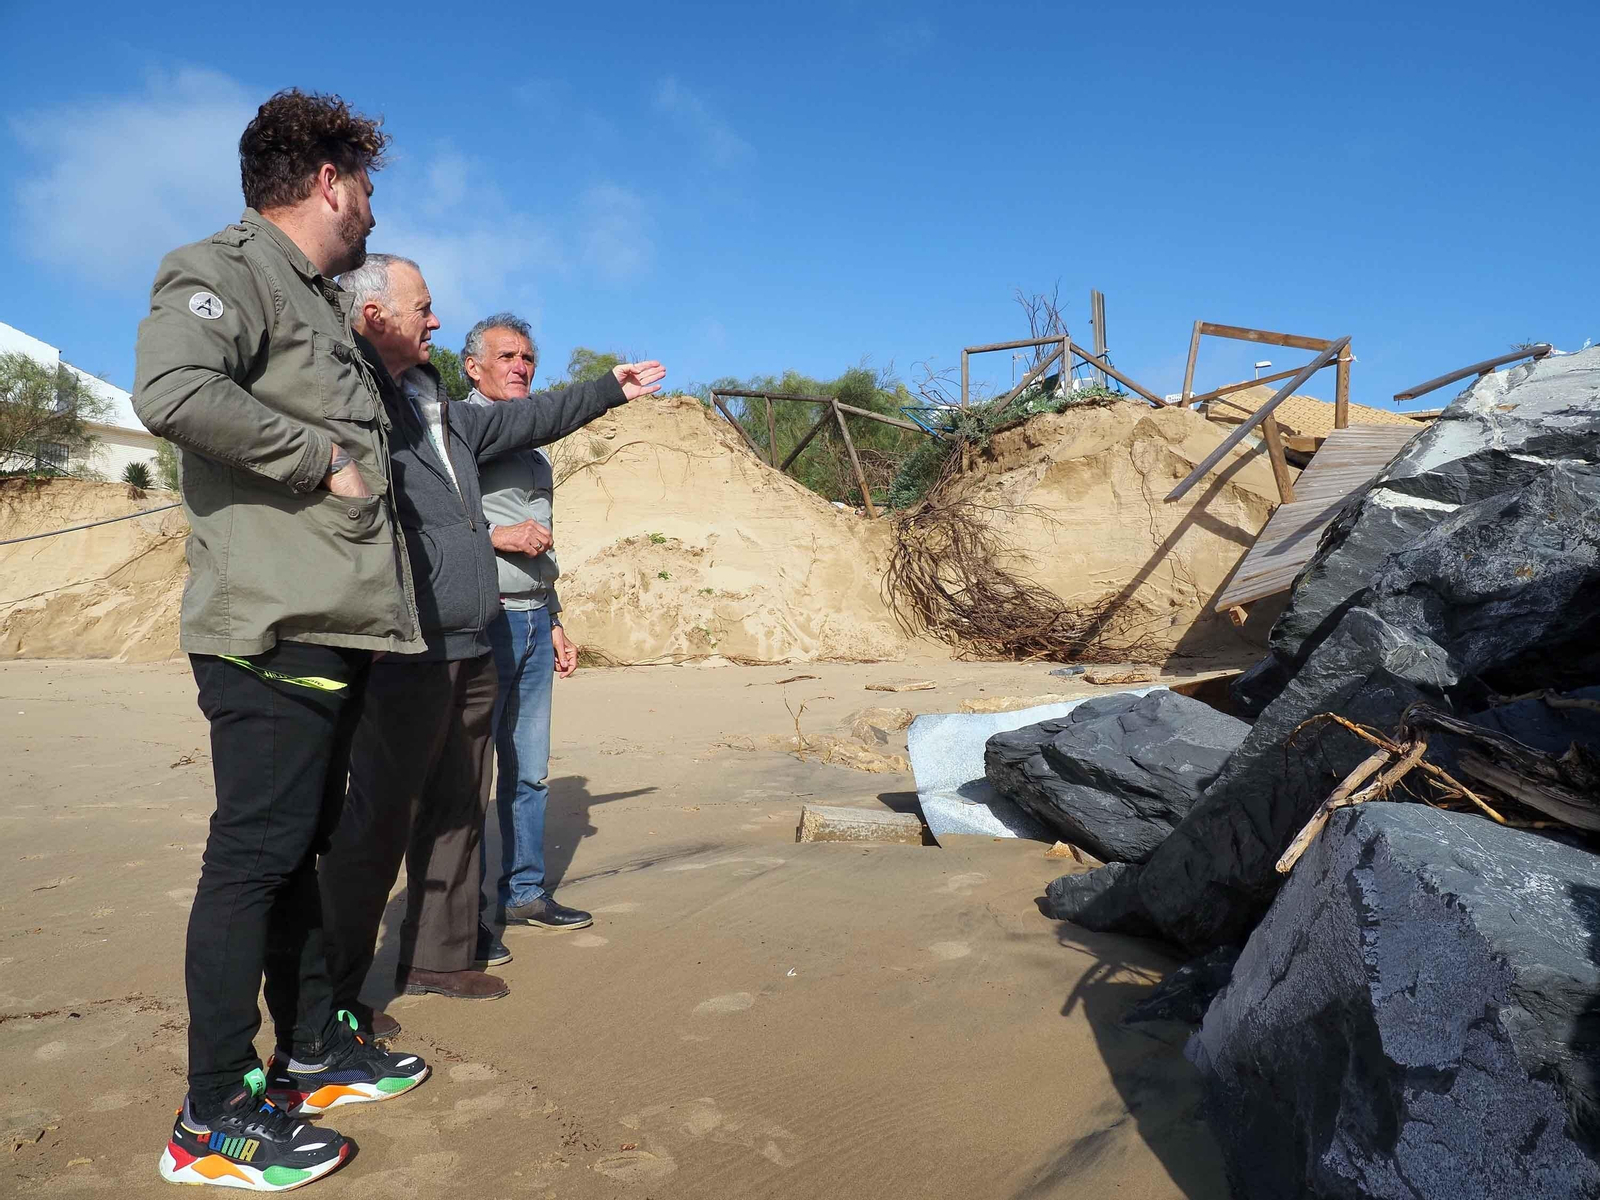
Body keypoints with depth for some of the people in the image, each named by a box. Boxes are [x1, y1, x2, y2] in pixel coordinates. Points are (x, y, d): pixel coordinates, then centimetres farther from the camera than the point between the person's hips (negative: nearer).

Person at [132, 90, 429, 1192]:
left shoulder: (321, 302, 25)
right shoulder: (225, 270, -6)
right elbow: (173, 391, -25)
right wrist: (323, 459, -17)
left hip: (333, 628, 10)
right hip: (272, 626, -10)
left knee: (303, 843, 15)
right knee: (255, 852, -5)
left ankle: (313, 1050, 28)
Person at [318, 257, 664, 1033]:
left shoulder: (435, 408, 20)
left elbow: (520, 422, 31)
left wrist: (609, 390, 38)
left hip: (469, 649, 9)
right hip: (406, 654, -9)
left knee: (456, 810, 15)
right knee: (378, 821, -3)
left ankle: (439, 956, 29)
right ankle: (335, 994, 9)